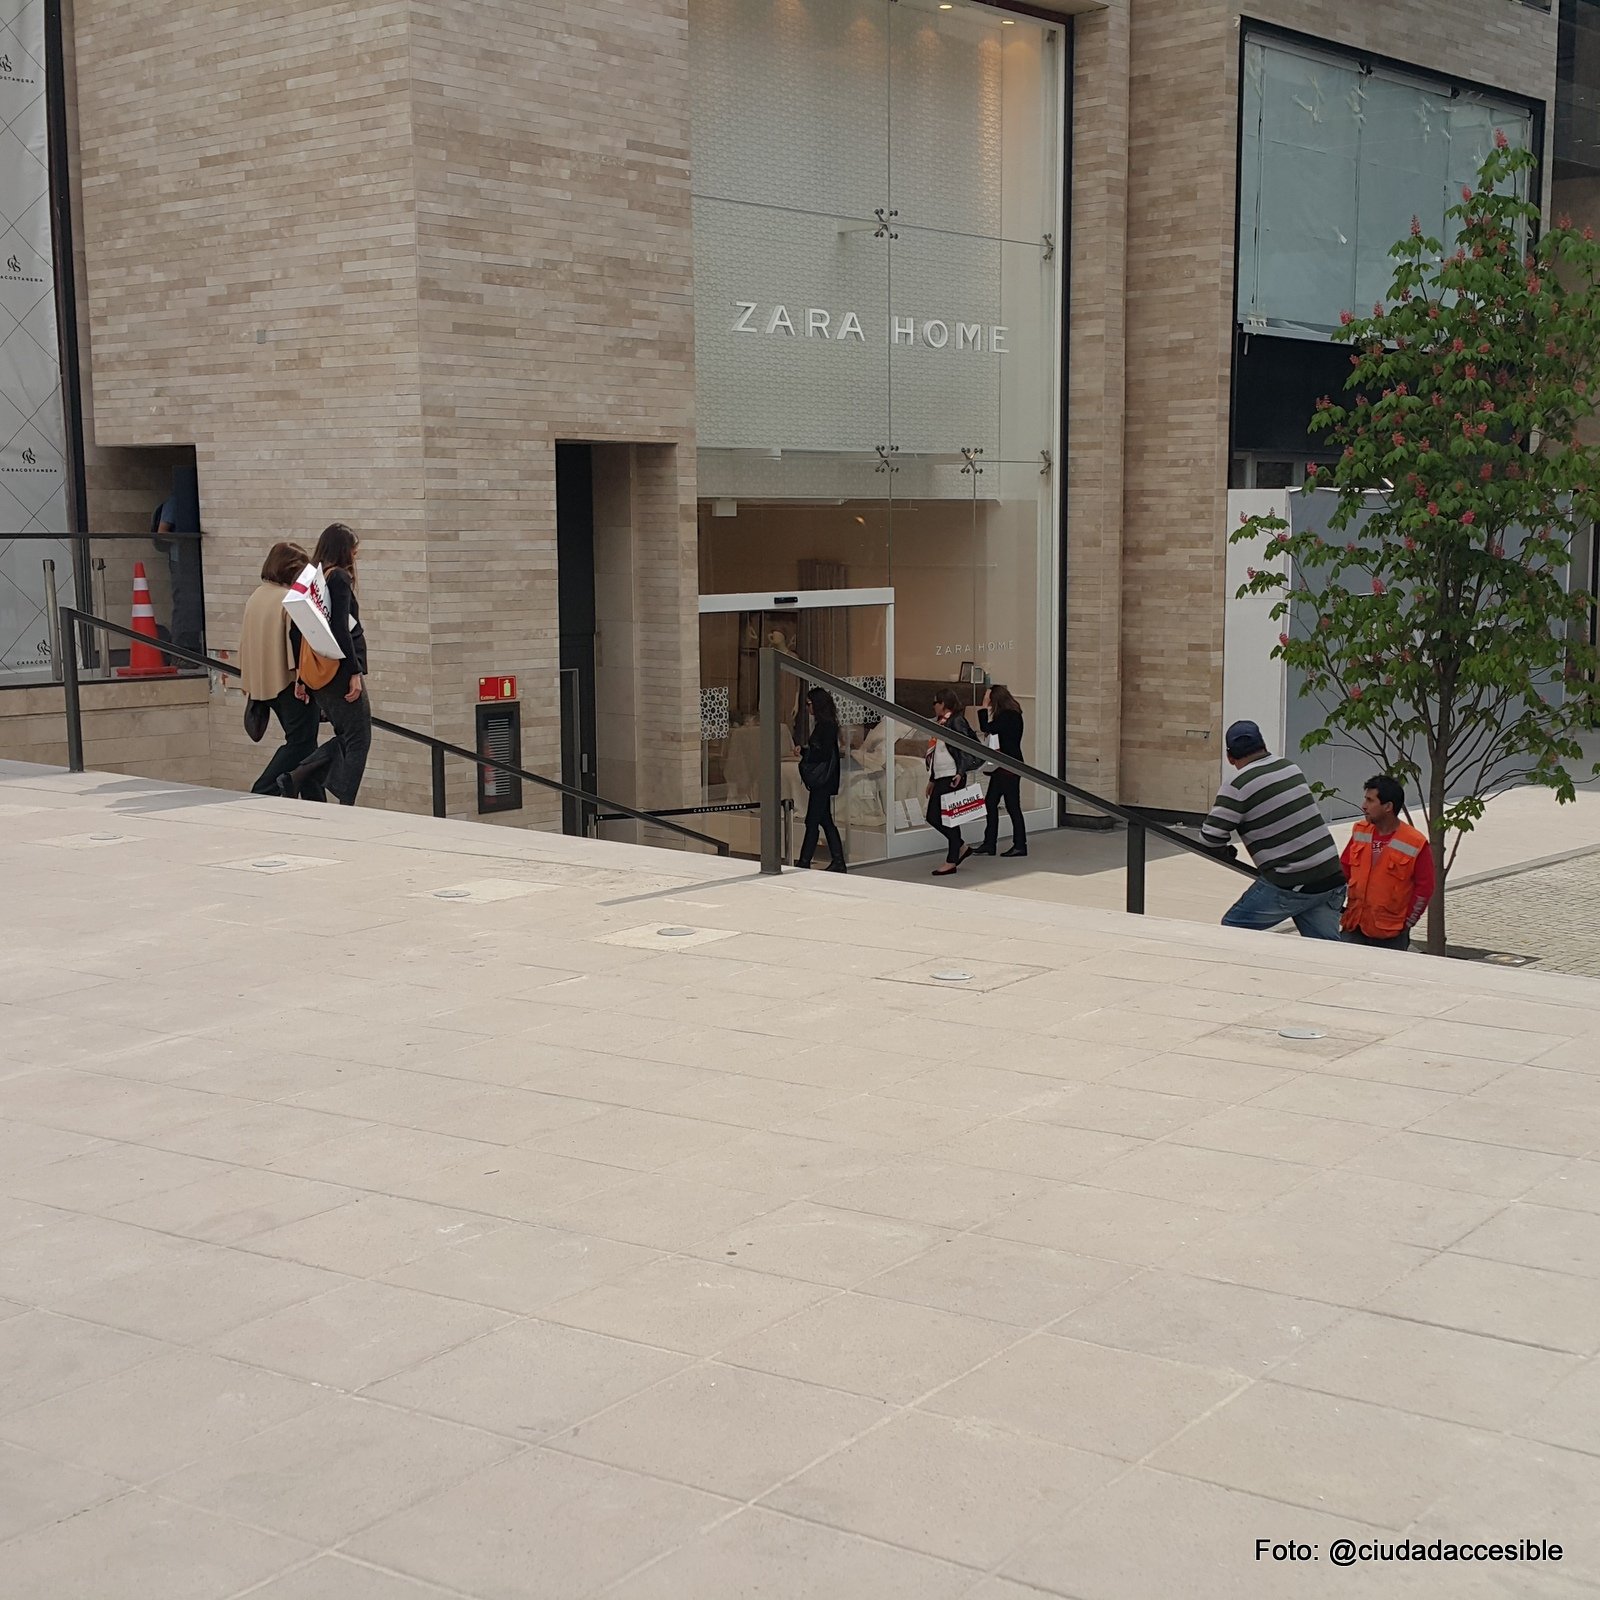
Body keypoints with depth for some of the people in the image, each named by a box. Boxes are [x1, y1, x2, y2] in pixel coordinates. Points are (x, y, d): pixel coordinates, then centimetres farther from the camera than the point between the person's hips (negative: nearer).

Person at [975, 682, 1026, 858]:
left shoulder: (1010, 716, -16)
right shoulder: (1005, 715, 14)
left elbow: (986, 728, -22)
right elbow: (987, 730, 15)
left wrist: (983, 707, -14)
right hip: (1002, 766, 10)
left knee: (1012, 805, -4)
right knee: (990, 802, 10)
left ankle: (1020, 845, 3)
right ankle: (989, 844, 14)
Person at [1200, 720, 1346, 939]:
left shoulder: (1238, 786, -9)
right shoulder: (1291, 767, 11)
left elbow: (1210, 837, -10)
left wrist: (1225, 851, 10)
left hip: (1290, 886, -6)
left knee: (1232, 930, 12)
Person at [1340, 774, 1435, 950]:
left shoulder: (1416, 844, -11)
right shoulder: (1359, 831, 3)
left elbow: (1424, 888, -7)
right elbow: (1344, 869, 13)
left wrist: (1406, 924, -5)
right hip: (1355, 927, 4)